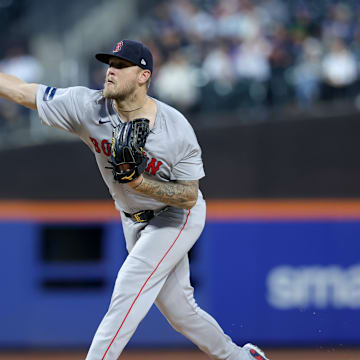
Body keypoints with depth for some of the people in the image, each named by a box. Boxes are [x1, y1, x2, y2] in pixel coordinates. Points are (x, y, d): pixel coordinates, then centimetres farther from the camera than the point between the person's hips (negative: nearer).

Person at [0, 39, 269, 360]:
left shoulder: (177, 129, -26)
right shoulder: (87, 107, -18)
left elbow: (189, 197, -21)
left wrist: (141, 184, -35)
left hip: (177, 217, -5)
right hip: (134, 220, 5)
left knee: (130, 287, -21)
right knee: (178, 309, 13)